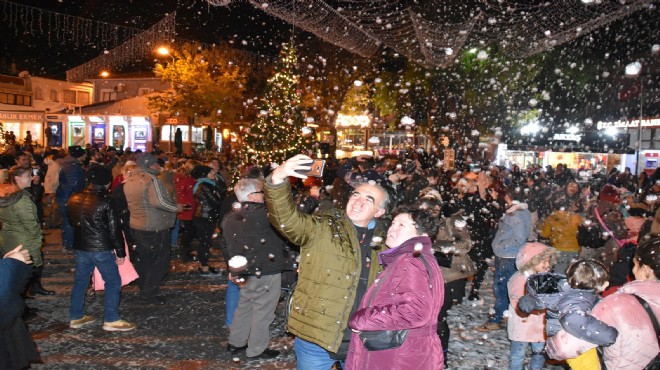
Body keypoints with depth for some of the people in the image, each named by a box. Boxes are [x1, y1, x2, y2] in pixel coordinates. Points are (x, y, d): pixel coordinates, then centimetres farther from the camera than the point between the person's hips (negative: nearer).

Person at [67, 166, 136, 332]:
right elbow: (114, 229, -14)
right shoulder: (105, 202, -16)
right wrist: (120, 252, -7)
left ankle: (76, 317, 26)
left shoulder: (74, 199, 3)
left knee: (80, 281, 17)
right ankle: (111, 320, 4)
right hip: (101, 248, -6)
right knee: (113, 281, 3)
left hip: (80, 247, 7)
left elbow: (73, 222, 15)